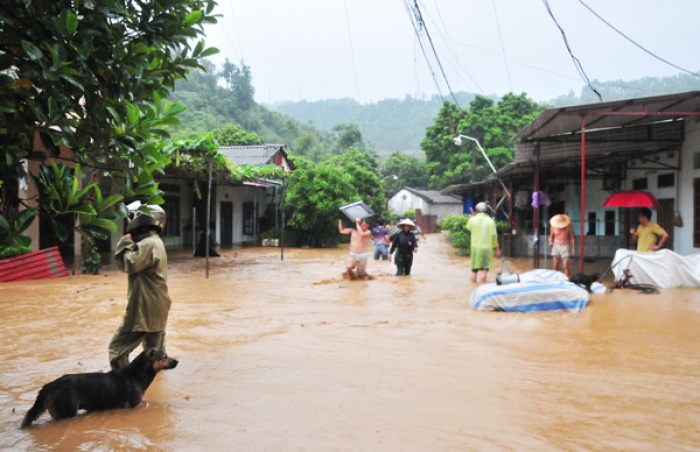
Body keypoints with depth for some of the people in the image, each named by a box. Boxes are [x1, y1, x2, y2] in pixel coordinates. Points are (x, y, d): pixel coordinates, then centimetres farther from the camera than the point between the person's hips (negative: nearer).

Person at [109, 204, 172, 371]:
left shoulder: (149, 244, -18)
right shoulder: (154, 242, 16)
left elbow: (128, 264, -24)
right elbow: (136, 264, 18)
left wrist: (125, 243, -11)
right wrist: (130, 243, 5)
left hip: (144, 307, -10)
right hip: (155, 306, 11)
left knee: (117, 347, -5)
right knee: (155, 351, 22)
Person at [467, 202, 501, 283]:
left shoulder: (473, 219, -4)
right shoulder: (490, 221, -4)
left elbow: (468, 228, 18)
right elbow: (494, 236, -3)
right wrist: (497, 248, 7)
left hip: (475, 247, 1)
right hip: (487, 248, -1)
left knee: (474, 271, 10)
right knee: (484, 270, 1)